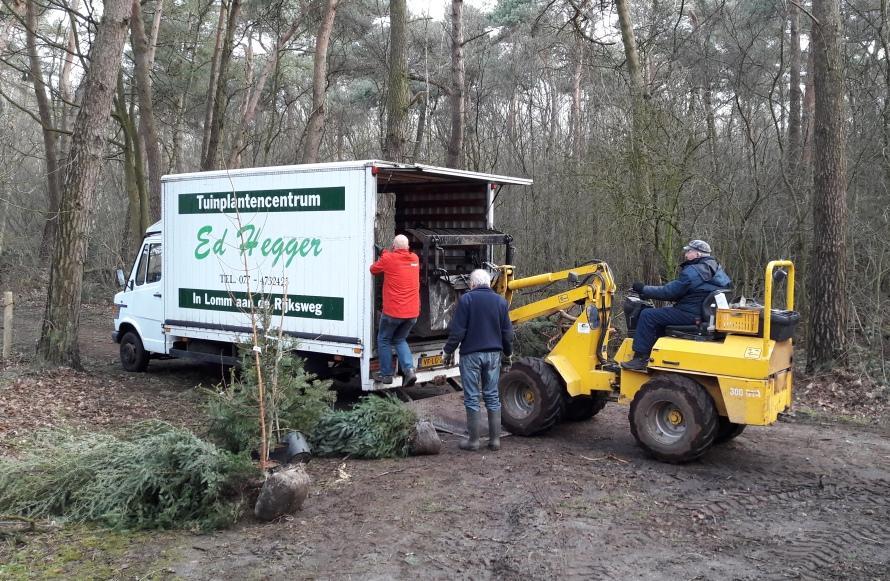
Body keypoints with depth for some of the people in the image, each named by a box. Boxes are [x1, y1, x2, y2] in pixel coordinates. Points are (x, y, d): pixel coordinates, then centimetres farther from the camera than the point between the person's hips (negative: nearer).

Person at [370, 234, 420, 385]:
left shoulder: (388, 259, -8)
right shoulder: (415, 259, 6)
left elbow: (373, 270, 9)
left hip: (393, 311, -5)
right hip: (412, 312, 5)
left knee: (384, 340, 16)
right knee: (400, 340, 20)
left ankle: (386, 374, 17)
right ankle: (409, 370, 2)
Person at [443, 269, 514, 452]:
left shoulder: (466, 299, -9)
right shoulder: (500, 301, 5)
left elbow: (457, 330, -11)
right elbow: (507, 332, 9)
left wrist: (449, 351, 1)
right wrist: (507, 352, 23)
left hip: (471, 354, -4)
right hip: (493, 354, 4)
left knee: (472, 398, 3)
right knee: (492, 397, 11)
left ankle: (473, 440, 7)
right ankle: (495, 439, 13)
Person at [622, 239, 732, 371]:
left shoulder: (692, 271, -17)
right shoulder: (715, 268, 15)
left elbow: (668, 292, -15)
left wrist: (644, 289, -4)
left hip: (691, 314, -10)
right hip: (705, 313, 10)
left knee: (647, 315, -8)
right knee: (660, 314, 26)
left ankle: (640, 358, -7)